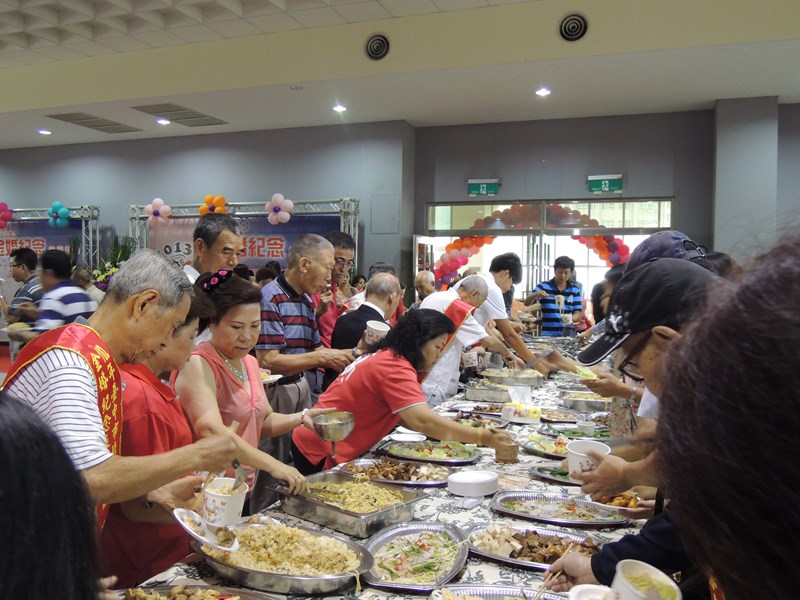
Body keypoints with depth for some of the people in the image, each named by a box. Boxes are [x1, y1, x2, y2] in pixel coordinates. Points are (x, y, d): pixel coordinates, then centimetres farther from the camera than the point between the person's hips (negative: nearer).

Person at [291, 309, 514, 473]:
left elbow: (406, 417, 7)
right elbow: (421, 421, -36)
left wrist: (452, 430, -3)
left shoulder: (384, 357, 7)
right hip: (320, 454, -10)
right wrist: (481, 437, -34)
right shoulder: (395, 369, -24)